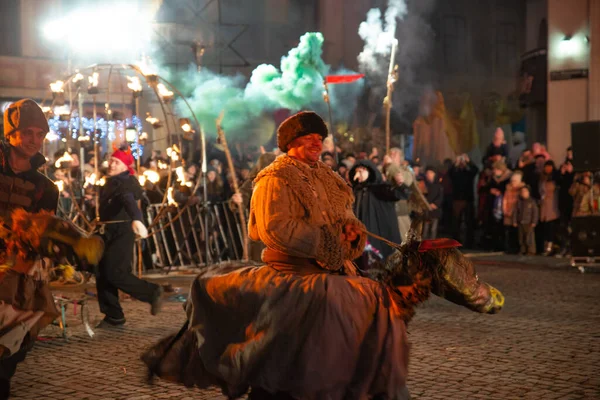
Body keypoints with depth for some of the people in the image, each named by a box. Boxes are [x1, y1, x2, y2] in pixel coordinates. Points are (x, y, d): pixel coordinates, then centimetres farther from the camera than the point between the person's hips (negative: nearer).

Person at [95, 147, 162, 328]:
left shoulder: (124, 183, -14)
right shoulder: (111, 182, 15)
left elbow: (129, 201, -35)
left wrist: (136, 219, -52)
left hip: (122, 232, -9)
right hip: (107, 232, 9)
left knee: (115, 273, -14)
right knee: (102, 273, 4)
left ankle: (152, 293, 1)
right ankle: (113, 316, 10)